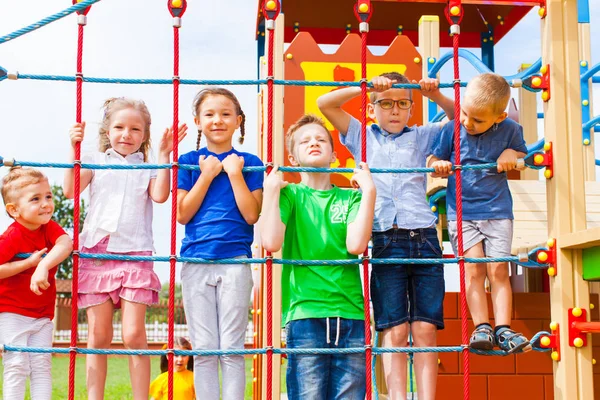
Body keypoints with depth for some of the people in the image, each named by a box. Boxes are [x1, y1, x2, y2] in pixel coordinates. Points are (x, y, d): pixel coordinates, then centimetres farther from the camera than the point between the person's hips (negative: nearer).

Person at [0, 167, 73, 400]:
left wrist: (43, 266, -39)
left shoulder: (49, 227, -1)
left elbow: (65, 244, -23)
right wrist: (30, 262, -25)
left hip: (43, 314, 5)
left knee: (42, 365, 3)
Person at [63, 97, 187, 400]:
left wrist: (164, 155, -7)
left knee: (134, 335, -8)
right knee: (98, 335, 4)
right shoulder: (95, 161, 14)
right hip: (96, 253, 1)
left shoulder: (148, 167, 13)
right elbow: (70, 190, 0)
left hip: (135, 255, -1)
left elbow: (160, 195, -6)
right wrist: (74, 148, -4)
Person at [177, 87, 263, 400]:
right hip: (196, 260, 1)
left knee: (232, 348, 2)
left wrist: (234, 173, -10)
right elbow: (182, 214, -1)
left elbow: (251, 214, -5)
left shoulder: (249, 163, 4)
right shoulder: (190, 161, 6)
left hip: (235, 261, -1)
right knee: (203, 349, 5)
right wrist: (207, 175, -7)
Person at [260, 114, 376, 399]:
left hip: (351, 314, 2)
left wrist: (369, 190, -2)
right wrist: (271, 187, -2)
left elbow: (355, 245, -6)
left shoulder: (350, 197, 13)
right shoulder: (289, 194, 8)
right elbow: (271, 242, -10)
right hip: (305, 313, -2)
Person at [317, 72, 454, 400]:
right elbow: (325, 104, 11)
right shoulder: (362, 137, 16)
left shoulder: (421, 137, 18)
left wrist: (436, 95, 3)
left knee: (425, 330, -3)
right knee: (394, 331, -5)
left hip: (423, 238, 1)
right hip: (385, 241, -1)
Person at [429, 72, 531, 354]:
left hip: (498, 212, 1)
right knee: (474, 268, -10)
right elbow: (434, 161, 8)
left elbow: (525, 157, 15)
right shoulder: (452, 129, -3)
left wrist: (512, 154, -7)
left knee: (498, 269, -5)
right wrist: (439, 166, -15)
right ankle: (481, 327, -9)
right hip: (461, 213, 0)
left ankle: (503, 329, -3)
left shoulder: (510, 130, 0)